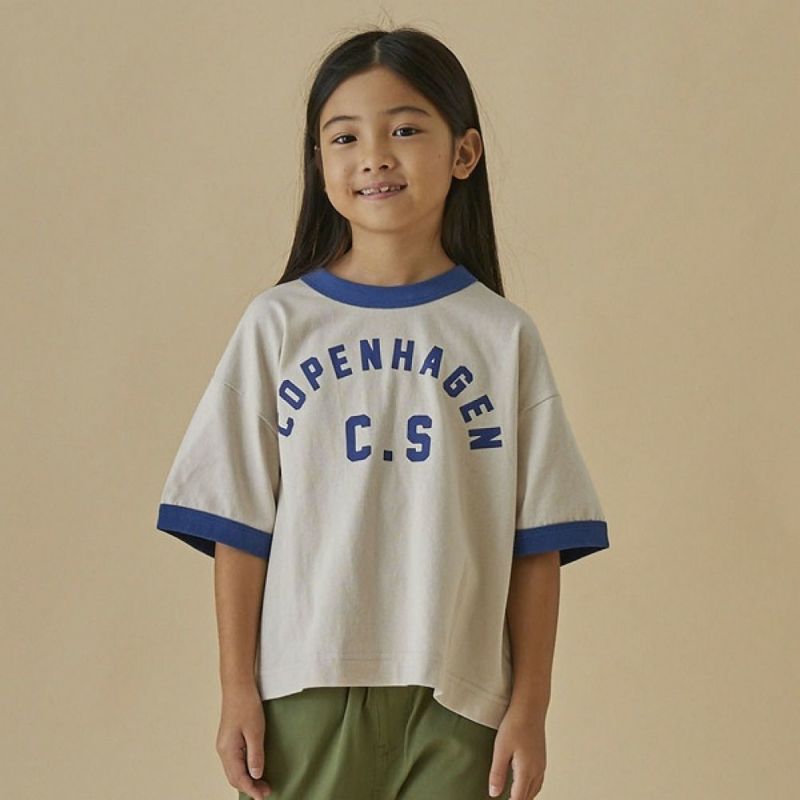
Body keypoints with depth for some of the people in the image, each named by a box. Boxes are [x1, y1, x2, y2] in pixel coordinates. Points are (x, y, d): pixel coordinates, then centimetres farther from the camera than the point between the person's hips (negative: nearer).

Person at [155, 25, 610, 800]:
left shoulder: (503, 335, 3)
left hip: (456, 698, 0)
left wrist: (530, 705, 0)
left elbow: (536, 542, 3)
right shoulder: (278, 324, 3)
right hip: (308, 687, 0)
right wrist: (237, 690, 0)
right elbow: (238, 525, 3)